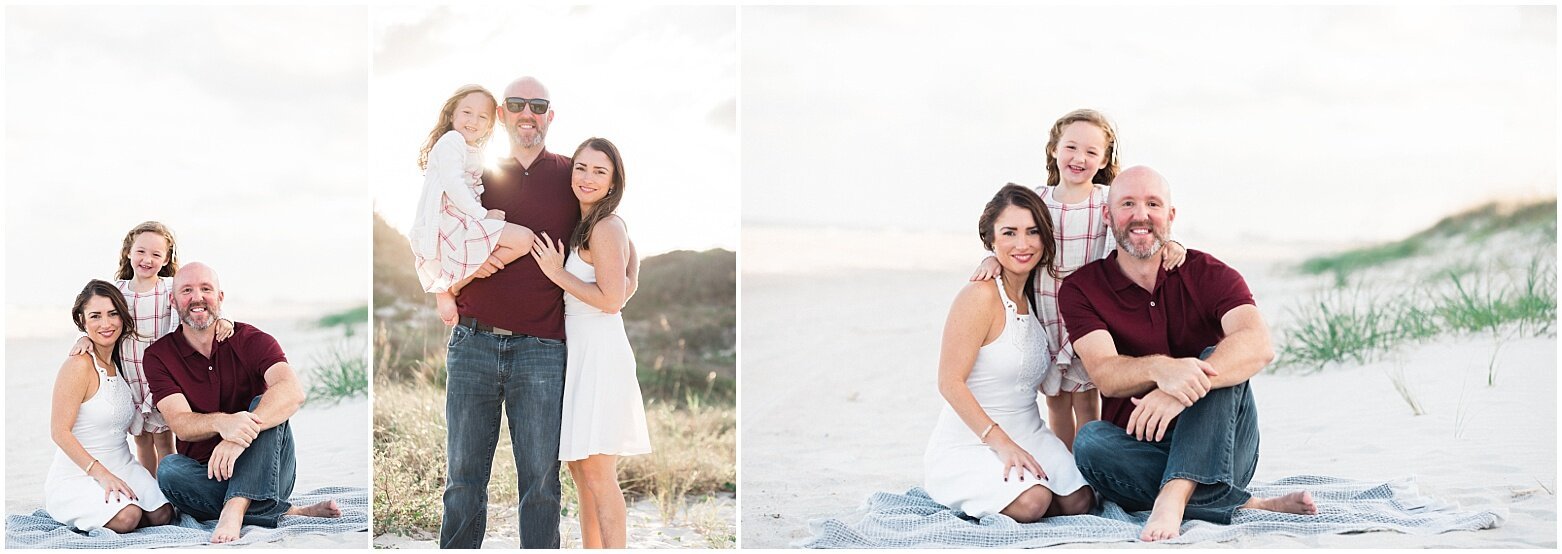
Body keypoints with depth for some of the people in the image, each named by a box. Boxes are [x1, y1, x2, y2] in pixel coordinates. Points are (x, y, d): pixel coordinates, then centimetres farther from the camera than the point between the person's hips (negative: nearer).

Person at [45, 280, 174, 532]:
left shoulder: (121, 363, 11)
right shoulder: (79, 366, -13)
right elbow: (60, 431, -15)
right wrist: (102, 474, -22)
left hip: (122, 467, 6)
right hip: (77, 473, -6)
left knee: (162, 515, -17)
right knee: (127, 517, -28)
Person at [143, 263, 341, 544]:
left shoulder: (250, 340, -4)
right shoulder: (159, 355, 1)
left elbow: (293, 391, -24)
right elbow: (180, 423, -14)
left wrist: (240, 436, -42)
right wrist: (222, 422, -39)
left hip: (264, 476, -1)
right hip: (205, 477, 1)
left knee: (264, 405, -25)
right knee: (169, 469, -30)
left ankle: (234, 510, -44)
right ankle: (288, 513, -28)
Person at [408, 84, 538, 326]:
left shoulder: (474, 152, 24)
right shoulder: (451, 140, -6)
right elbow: (452, 183, -16)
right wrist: (481, 214, -15)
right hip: (449, 223, -10)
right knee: (523, 239, -21)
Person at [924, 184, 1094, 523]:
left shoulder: (1034, 295, 9)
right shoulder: (981, 296, -15)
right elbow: (950, 383, -18)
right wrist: (1002, 443, -22)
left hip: (1028, 435, 7)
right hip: (969, 442, -7)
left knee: (1079, 502, -14)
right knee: (1031, 502, -28)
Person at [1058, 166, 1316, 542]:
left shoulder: (1208, 275, -3)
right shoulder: (1081, 289, -1)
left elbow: (1259, 344, -23)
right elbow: (1104, 374, -18)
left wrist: (1182, 389, -41)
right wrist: (1159, 369, -42)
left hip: (1218, 452, 0)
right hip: (1137, 450, 0)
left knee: (1217, 361, -25)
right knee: (1090, 441, -31)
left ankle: (1173, 497, -43)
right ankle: (1247, 506, -28)